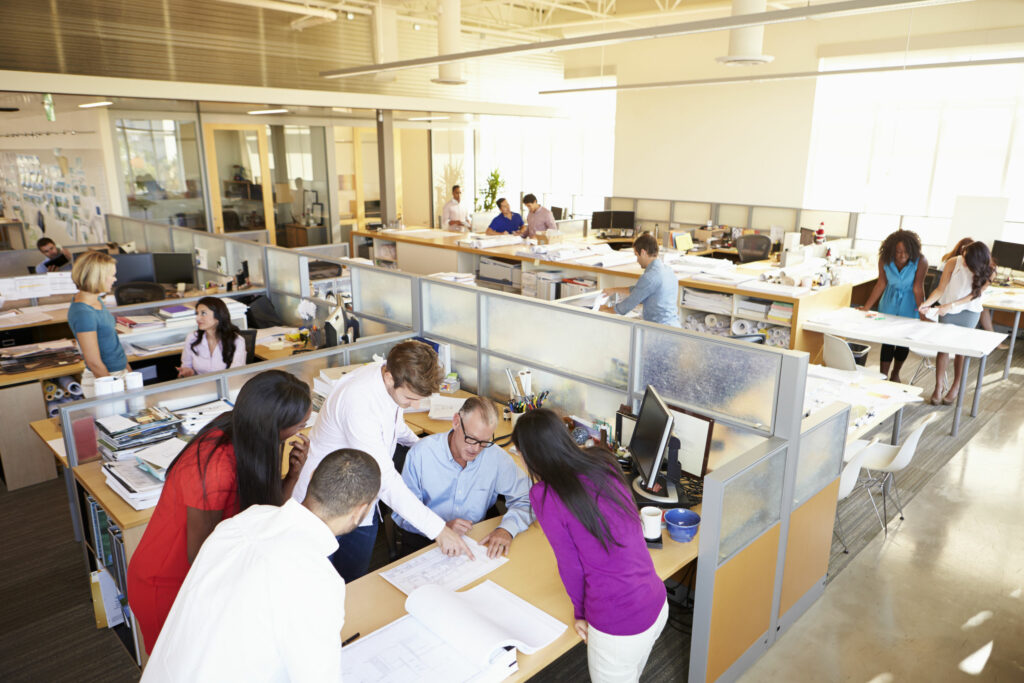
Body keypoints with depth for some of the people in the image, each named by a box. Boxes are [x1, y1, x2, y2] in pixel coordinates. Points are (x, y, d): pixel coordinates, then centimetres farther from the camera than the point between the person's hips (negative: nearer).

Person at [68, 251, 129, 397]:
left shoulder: (96, 300, 7)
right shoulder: (83, 313, -21)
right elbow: (94, 362, -19)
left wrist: (127, 369, 18)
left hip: (120, 373, 9)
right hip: (104, 379, -9)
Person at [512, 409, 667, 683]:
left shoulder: (544, 495, -17)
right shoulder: (604, 463, 0)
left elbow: (570, 565, -9)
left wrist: (580, 611, 9)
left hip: (619, 628, -6)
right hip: (659, 605, 6)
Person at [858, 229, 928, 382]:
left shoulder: (920, 261, -24)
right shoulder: (884, 259, -18)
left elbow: (918, 287, -20)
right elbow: (881, 284, -10)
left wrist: (922, 311, -22)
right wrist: (866, 307, -11)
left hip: (909, 302, -1)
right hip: (890, 299, 1)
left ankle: (895, 374, 27)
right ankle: (883, 376, 0)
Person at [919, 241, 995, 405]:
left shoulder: (988, 272, -17)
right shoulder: (953, 263, -19)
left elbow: (973, 295, -12)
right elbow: (940, 289, -14)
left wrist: (951, 305, -23)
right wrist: (927, 303, -30)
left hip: (969, 313, 0)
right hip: (947, 311, 0)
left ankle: (956, 387, 19)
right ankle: (938, 387, 7)